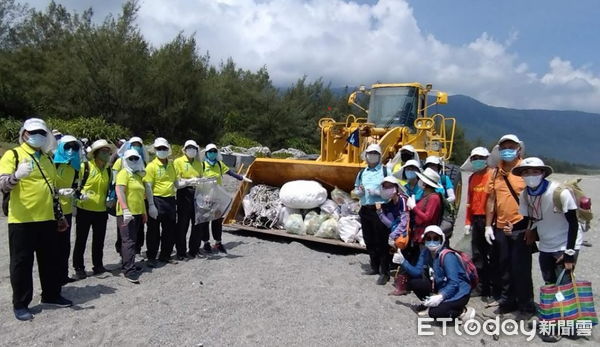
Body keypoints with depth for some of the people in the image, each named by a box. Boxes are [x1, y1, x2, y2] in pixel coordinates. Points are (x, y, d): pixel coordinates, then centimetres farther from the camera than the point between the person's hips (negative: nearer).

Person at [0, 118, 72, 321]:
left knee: (50, 259, 14)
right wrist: (17, 176, -37)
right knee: (22, 262, 3)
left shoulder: (46, 158, 15)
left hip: (47, 219, 6)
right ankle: (20, 304, 14)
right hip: (22, 220, -6)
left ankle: (51, 295, 28)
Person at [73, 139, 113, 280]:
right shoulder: (85, 167, -7)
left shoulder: (108, 170, 10)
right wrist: (80, 195, -21)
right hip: (84, 209, -5)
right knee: (81, 240, 5)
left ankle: (98, 265, 26)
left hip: (101, 210, 5)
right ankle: (79, 268, 16)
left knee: (99, 241, 13)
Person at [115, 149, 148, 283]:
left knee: (132, 240, 14)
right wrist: (125, 210, -29)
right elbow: (119, 192, -19)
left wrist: (144, 212, 24)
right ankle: (129, 271, -11)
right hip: (126, 213, -8)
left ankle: (127, 263, 25)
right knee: (129, 241, -11)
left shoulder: (138, 175, 18)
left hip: (137, 213, 8)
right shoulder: (124, 173, -7)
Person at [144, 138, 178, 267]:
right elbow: (148, 187, -12)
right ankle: (151, 257, 14)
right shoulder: (151, 166, -7)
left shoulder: (172, 165, 12)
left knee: (170, 230, 12)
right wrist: (151, 205, -18)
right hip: (157, 200, -6)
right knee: (154, 231, 2)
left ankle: (165, 255, 26)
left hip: (170, 200, 6)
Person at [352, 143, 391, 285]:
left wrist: (378, 192, -19)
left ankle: (384, 272, 5)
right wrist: (359, 192, -1)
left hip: (380, 210, -6)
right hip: (365, 210, 6)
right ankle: (374, 267, 29)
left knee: (382, 242, -3)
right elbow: (355, 190, 21)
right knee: (369, 241, 14)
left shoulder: (386, 171, -3)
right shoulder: (362, 173, 15)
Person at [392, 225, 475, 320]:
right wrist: (403, 262, -18)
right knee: (413, 282, -5)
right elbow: (418, 272, -7)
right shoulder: (425, 252, -4)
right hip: (441, 288, 7)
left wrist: (440, 296, -40)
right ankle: (429, 304, 14)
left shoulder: (448, 256, -24)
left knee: (434, 312, -26)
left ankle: (463, 311, -3)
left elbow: (454, 283, -27)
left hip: (458, 292, -7)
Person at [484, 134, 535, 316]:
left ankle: (526, 304, 18)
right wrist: (488, 225, 9)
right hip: (500, 228, 5)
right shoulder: (496, 173, 9)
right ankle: (507, 301, 28)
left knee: (521, 268, 2)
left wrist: (531, 226, -10)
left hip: (520, 227, -5)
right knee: (503, 267, 13)